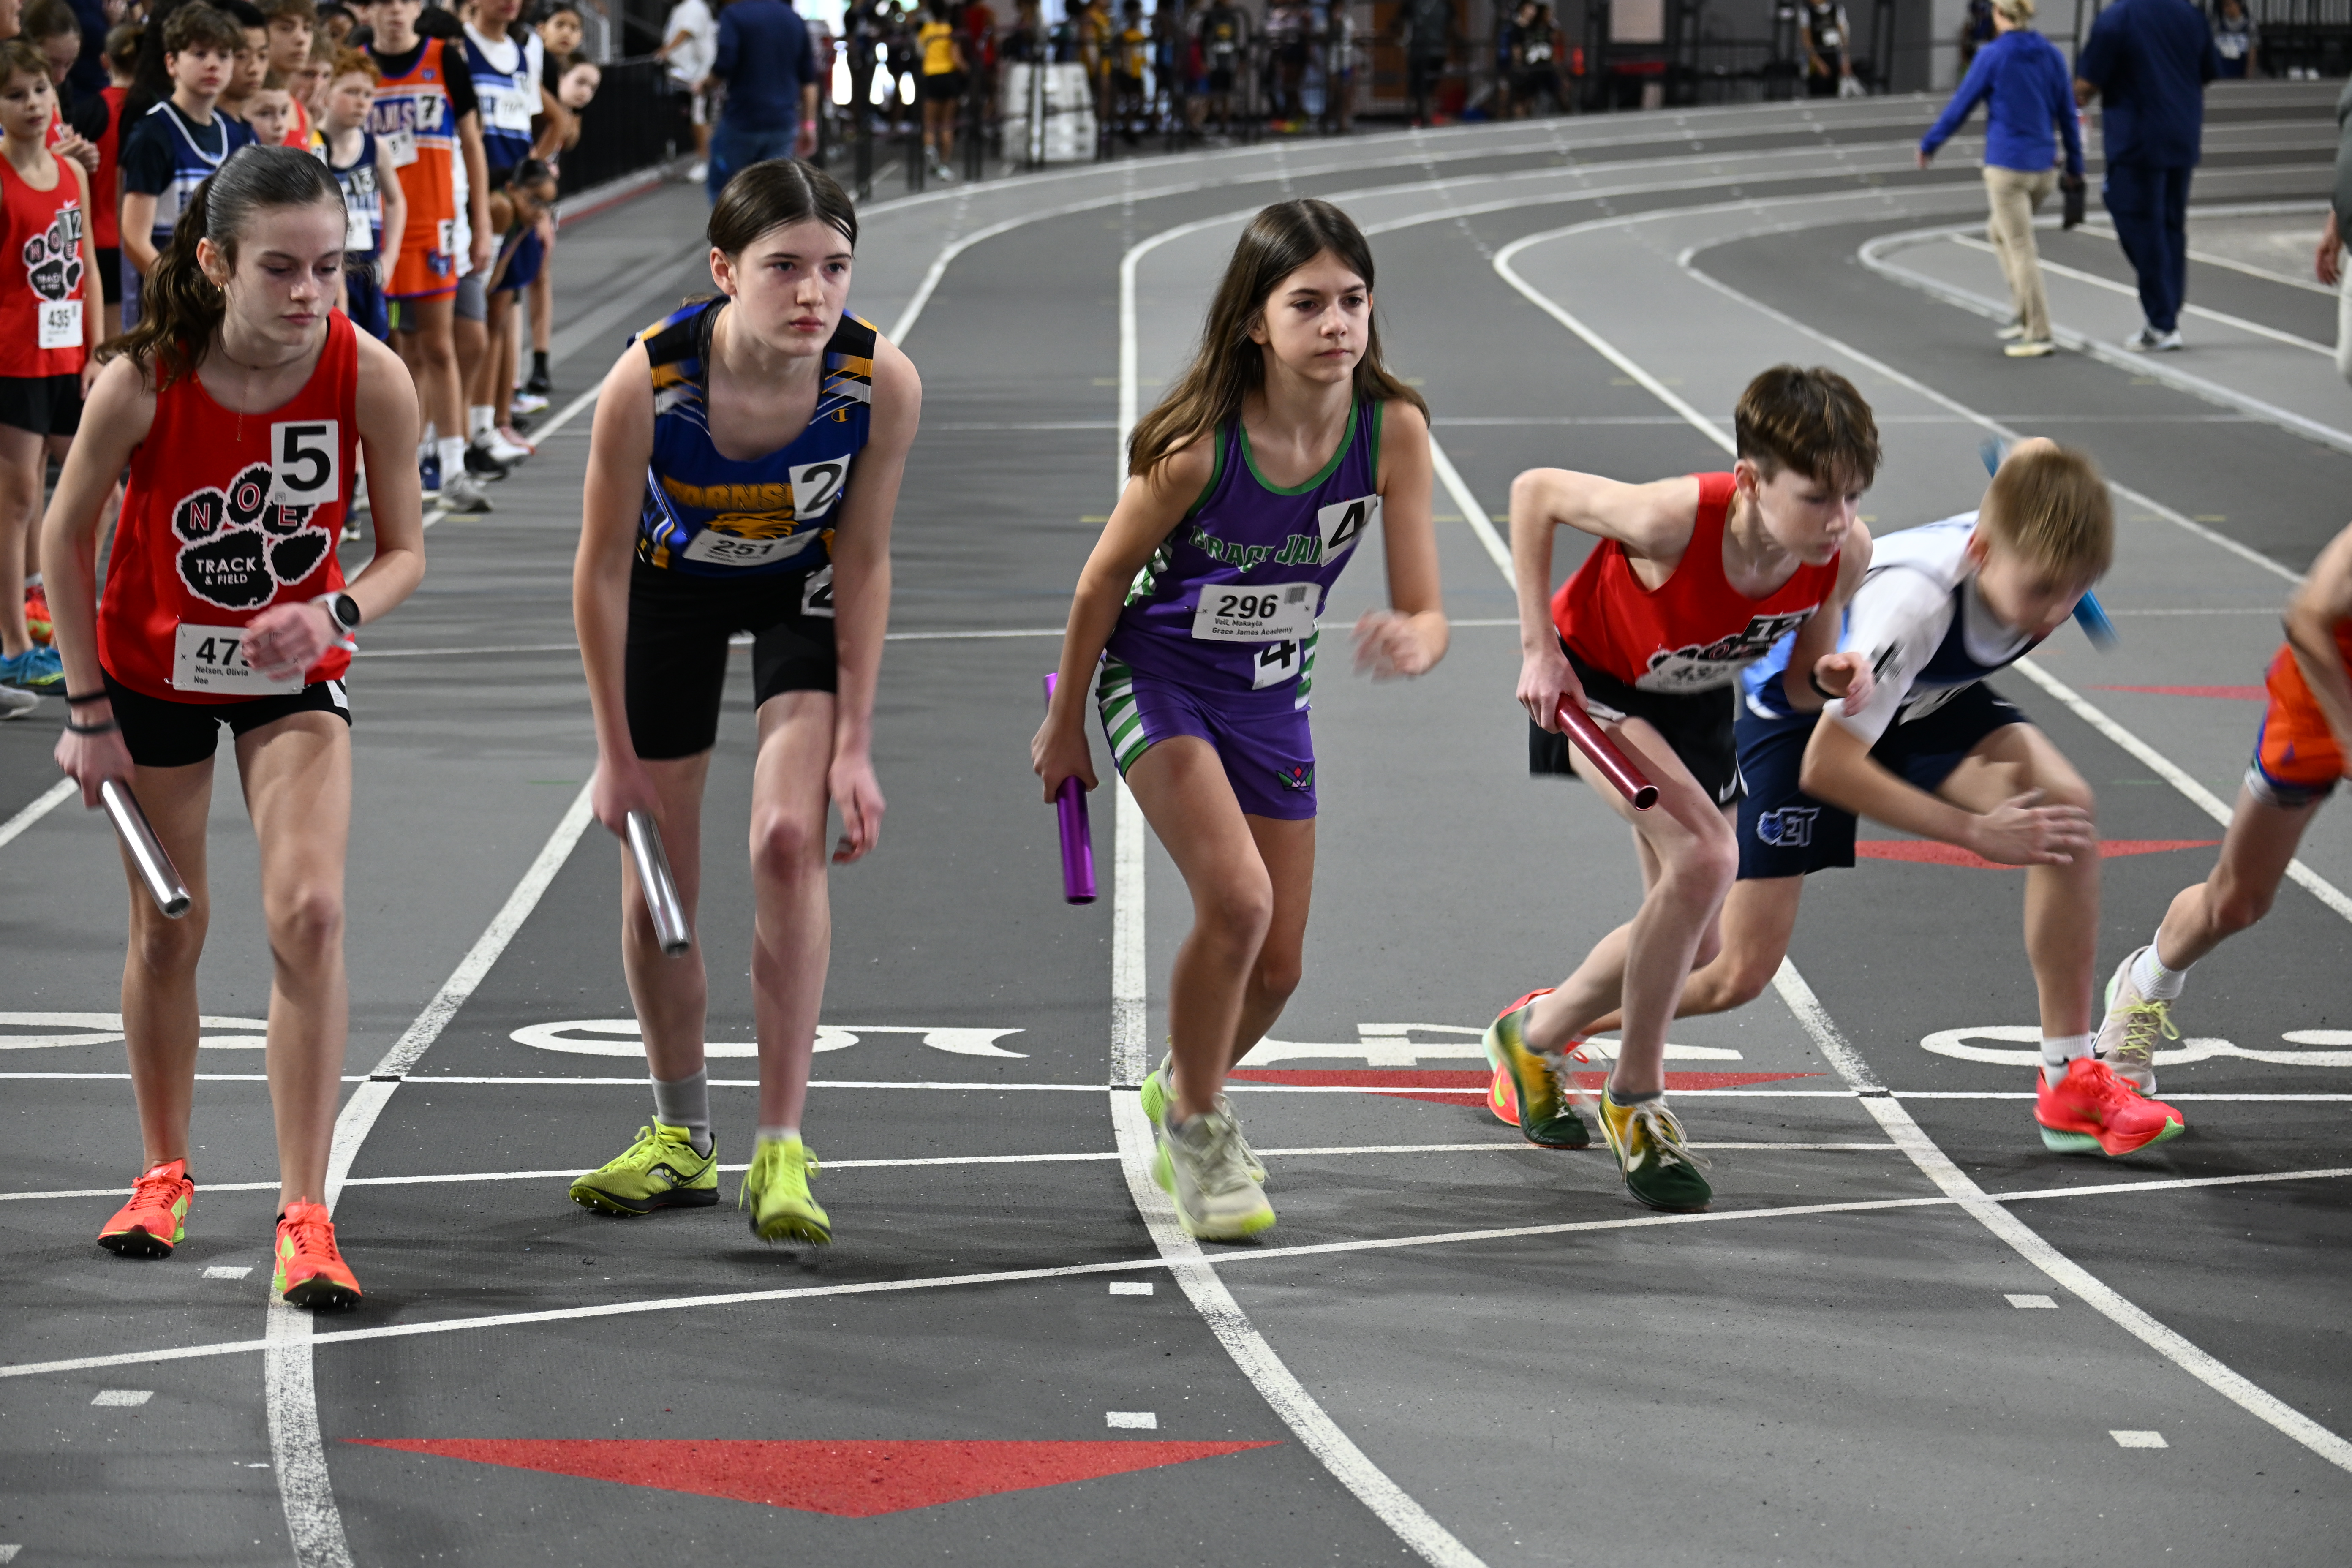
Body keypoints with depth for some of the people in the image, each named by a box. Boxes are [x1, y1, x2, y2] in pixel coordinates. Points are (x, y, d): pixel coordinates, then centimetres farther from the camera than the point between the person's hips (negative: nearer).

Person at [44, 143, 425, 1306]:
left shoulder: (371, 379, -24)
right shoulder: (143, 382, -26)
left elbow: (404, 554, -12)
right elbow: (66, 538, -11)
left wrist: (335, 613, -33)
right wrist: (88, 709, -9)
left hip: (294, 676, 0)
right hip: (155, 670, 0)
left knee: (309, 914, -15)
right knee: (168, 926, 10)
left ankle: (304, 1217, -11)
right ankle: (164, 1173, 33)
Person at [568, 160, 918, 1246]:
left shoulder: (882, 384, -31)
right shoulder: (647, 382, -34)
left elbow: (863, 565, -16)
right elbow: (601, 573, -20)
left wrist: (854, 748, -17)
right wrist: (618, 754, -14)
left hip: (804, 589, -1)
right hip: (675, 582, 1)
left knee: (789, 841, -18)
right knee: (655, 870, 4)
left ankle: (782, 1151, -12)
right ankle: (683, 1140, 23)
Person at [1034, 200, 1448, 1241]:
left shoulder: (1393, 430, -19)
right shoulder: (1197, 444, -27)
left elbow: (1426, 612, -16)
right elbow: (1104, 580, -11)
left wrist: (1413, 642, -41)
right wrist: (1065, 724, 0)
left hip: (1273, 696, 4)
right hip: (1159, 676, -4)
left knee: (1277, 968, 9)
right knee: (1237, 900, -24)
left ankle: (1181, 1092, 41)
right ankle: (1194, 1119, 1)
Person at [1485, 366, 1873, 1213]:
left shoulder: (1845, 552, -25)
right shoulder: (1675, 521, -39)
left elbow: (1800, 667, -6)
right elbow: (1534, 491, -22)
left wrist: (1834, 674, -30)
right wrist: (1539, 647, -22)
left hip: (1694, 704, 6)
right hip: (1591, 680, -6)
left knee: (1694, 948, 10)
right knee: (1703, 856, -29)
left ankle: (1537, 1033, 40)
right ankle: (1635, 1099, -11)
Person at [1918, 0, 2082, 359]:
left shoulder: (1993, 57, -11)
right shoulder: (2052, 56, 3)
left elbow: (1960, 107, -4)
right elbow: (2068, 114, 9)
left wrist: (1928, 145, 10)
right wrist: (2075, 166, 19)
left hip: (2007, 166, -6)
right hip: (2044, 167, 6)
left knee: (2021, 250, -1)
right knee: (2002, 233, 25)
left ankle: (2039, 334, -1)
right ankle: (2025, 315, 20)